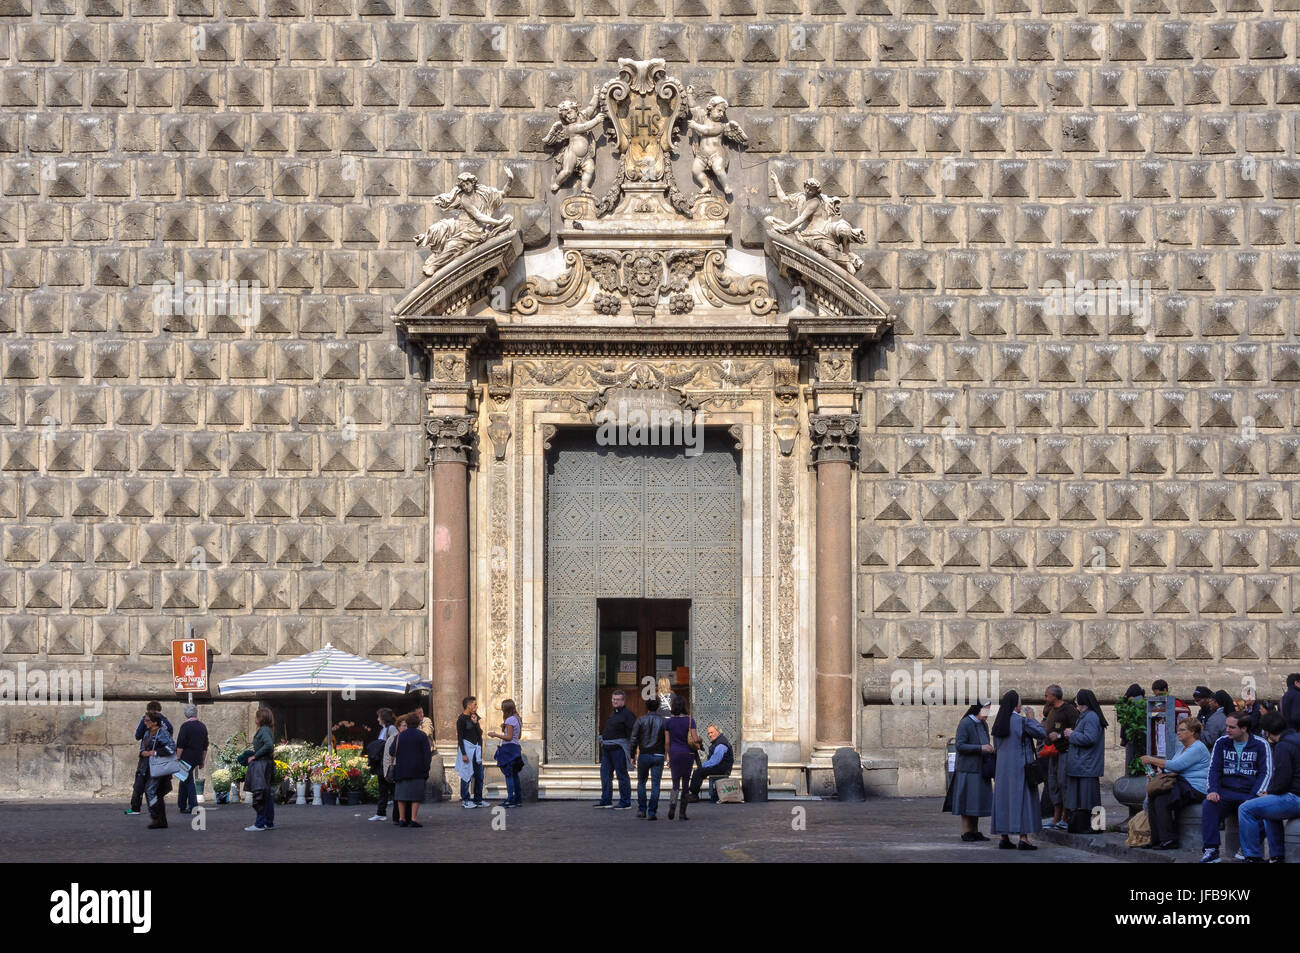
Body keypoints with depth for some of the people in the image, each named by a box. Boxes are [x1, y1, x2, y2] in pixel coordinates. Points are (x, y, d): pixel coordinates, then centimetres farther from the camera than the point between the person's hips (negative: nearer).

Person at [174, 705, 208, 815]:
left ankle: (193, 806, -7)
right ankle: (181, 806, 21)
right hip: (197, 758, 6)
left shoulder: (185, 726, -11)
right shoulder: (203, 726, 8)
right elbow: (205, 746, 14)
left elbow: (180, 745, -14)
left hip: (186, 758, -6)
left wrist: (178, 759, -10)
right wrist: (202, 761, 21)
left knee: (188, 781, -1)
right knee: (185, 780, 16)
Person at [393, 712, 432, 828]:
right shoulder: (422, 735, -3)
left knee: (402, 793, 8)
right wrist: (427, 766, -2)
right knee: (416, 793, -1)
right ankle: (413, 819, -9)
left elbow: (393, 752, 5)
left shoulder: (400, 736, 5)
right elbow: (427, 753, -7)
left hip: (401, 769, 3)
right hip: (417, 770, -3)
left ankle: (402, 819, 4)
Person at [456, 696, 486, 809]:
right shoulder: (462, 719, -9)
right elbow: (460, 738, -12)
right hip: (467, 748, -7)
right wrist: (463, 754, -16)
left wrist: (475, 723, -7)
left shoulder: (474, 717, 13)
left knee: (479, 775, 7)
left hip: (476, 748, 7)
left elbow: (480, 734, 9)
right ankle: (465, 800, 4)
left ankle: (478, 799, 16)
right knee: (467, 775, -3)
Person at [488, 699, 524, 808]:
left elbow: (509, 737, -16)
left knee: (508, 775, -9)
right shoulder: (517, 719, 16)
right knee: (515, 774, 13)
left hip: (509, 749, -10)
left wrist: (496, 735, -8)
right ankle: (518, 799, 14)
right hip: (516, 747, 10)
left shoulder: (510, 720, -12)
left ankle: (511, 800, -13)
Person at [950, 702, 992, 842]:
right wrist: (980, 748, -24)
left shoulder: (983, 724, 13)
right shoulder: (965, 724, -12)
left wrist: (990, 748, 3)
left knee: (978, 801, 8)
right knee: (967, 800, -5)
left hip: (980, 769, 8)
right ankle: (966, 832, -1)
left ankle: (975, 831, 14)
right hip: (968, 768, -8)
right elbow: (960, 745, -17)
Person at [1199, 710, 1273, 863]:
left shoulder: (1261, 745, 4)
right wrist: (1213, 791, -10)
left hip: (1249, 794, -3)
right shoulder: (1221, 743, 13)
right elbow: (1214, 769, 10)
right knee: (1209, 805, -28)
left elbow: (1266, 773, -1)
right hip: (1226, 792, 3)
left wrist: (1255, 796, -16)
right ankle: (1211, 850, -27)